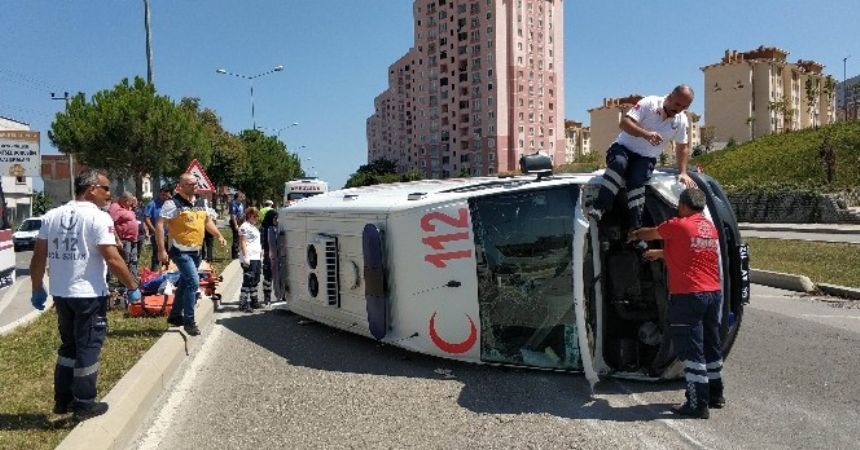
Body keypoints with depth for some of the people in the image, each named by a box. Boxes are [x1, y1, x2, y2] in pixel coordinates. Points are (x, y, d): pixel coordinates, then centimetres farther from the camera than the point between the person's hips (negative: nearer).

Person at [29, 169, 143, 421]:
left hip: (60, 294, 7)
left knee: (68, 346, 20)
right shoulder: (99, 218, -14)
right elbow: (113, 260, -18)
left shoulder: (51, 216, 6)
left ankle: (63, 400, 27)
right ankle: (84, 405, 13)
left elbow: (38, 258, 7)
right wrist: (132, 287, -9)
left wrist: (37, 289, 17)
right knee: (88, 348, 5)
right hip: (89, 295, -6)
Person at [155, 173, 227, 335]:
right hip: (180, 251, -8)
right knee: (193, 282, -16)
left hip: (196, 251, 8)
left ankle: (175, 315, 32)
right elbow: (159, 225, -15)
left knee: (185, 283, 17)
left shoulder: (201, 203, 9)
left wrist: (219, 236, 11)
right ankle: (189, 321, -5)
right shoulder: (173, 203, -13)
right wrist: (161, 250, -20)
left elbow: (207, 221, 23)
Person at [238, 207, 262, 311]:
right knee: (248, 281, -11)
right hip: (249, 259, -10)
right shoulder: (245, 226, -7)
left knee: (255, 280, 13)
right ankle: (243, 303, -10)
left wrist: (261, 253, 24)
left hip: (256, 258, 10)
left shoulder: (254, 227, 22)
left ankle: (253, 301, 21)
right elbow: (242, 242, -14)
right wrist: (245, 257, -20)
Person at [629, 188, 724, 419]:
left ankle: (698, 405, -1)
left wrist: (635, 234, 28)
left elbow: (650, 233, 6)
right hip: (713, 293, 8)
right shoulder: (710, 228, 13)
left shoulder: (677, 225, -10)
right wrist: (659, 253, 38)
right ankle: (715, 395, 32)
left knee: (691, 351, -3)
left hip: (688, 296, -8)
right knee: (711, 347, 19)